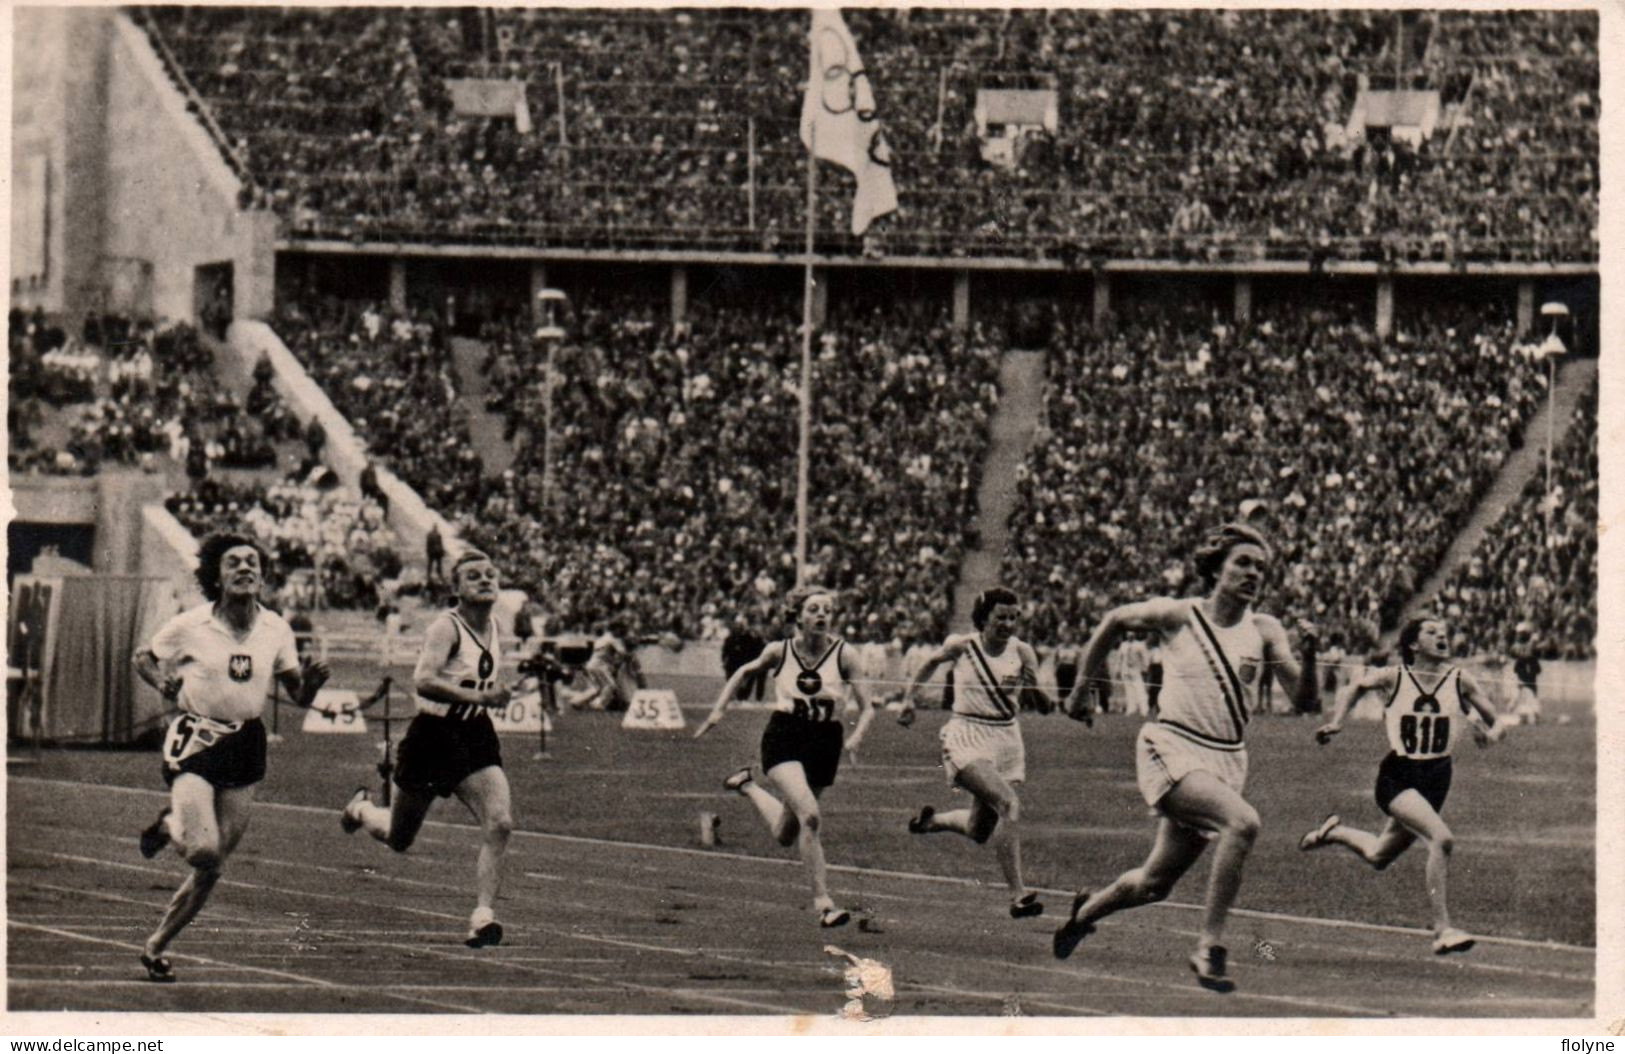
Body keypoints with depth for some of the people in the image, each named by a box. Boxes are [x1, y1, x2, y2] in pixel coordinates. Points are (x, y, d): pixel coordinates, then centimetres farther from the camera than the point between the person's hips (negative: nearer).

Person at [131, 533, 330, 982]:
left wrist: (311, 681, -15)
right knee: (204, 851, -21)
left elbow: (298, 696, 8)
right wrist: (163, 682, -13)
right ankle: (170, 826, 14)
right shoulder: (189, 626, -7)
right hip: (196, 740, -4)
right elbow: (143, 658, 8)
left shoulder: (275, 629, 1)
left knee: (212, 868, 4)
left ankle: (156, 946, 21)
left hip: (246, 746, 4)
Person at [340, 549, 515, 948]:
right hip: (433, 735, -5)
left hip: (476, 736, 5)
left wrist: (499, 694, 8)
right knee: (399, 838, 14)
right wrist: (478, 697, -37)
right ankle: (361, 809, 48)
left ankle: (482, 915, -17)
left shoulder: (494, 630, 6)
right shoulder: (446, 627, -17)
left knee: (499, 823, -19)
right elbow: (423, 680, -34)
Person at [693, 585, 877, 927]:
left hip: (825, 744, 2)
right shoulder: (779, 651, -5)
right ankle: (822, 901, -20)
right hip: (784, 737, -2)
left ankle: (748, 786, 43)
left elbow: (867, 708, -4)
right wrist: (719, 709, 10)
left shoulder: (842, 655, -8)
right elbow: (744, 672, 15)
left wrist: (857, 736, -23)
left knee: (785, 835, 14)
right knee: (810, 816, -26)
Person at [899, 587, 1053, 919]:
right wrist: (909, 698, 17)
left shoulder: (1021, 652, -2)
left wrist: (1032, 688, -23)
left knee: (979, 832, 12)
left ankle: (932, 820, 46)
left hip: (1006, 739, 4)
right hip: (968, 736, -4)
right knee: (1009, 804, -27)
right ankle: (1018, 894, -30)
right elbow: (932, 662, 16)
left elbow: (1042, 707, -3)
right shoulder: (961, 646, -6)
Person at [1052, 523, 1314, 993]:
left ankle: (1088, 909, 42)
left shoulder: (1263, 631, 4)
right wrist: (1083, 685, 20)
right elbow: (1115, 622, 15)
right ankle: (1210, 946, -23)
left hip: (1226, 761, 4)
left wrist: (1309, 659, -26)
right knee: (1242, 821, -30)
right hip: (1171, 749, -4)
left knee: (1155, 883, 10)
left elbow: (1303, 692, -5)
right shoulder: (1177, 616, -2)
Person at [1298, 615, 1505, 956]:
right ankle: (1442, 930, -22)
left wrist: (1491, 732, -16)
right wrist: (1337, 721, 2)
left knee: (1378, 857, 19)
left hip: (1437, 778, 4)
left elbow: (1494, 722, 6)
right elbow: (1356, 687, 13)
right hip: (1398, 776, -4)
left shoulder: (1460, 681, -3)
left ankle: (1335, 832, 51)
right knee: (1441, 838, -27)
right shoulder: (1393, 678, -7)